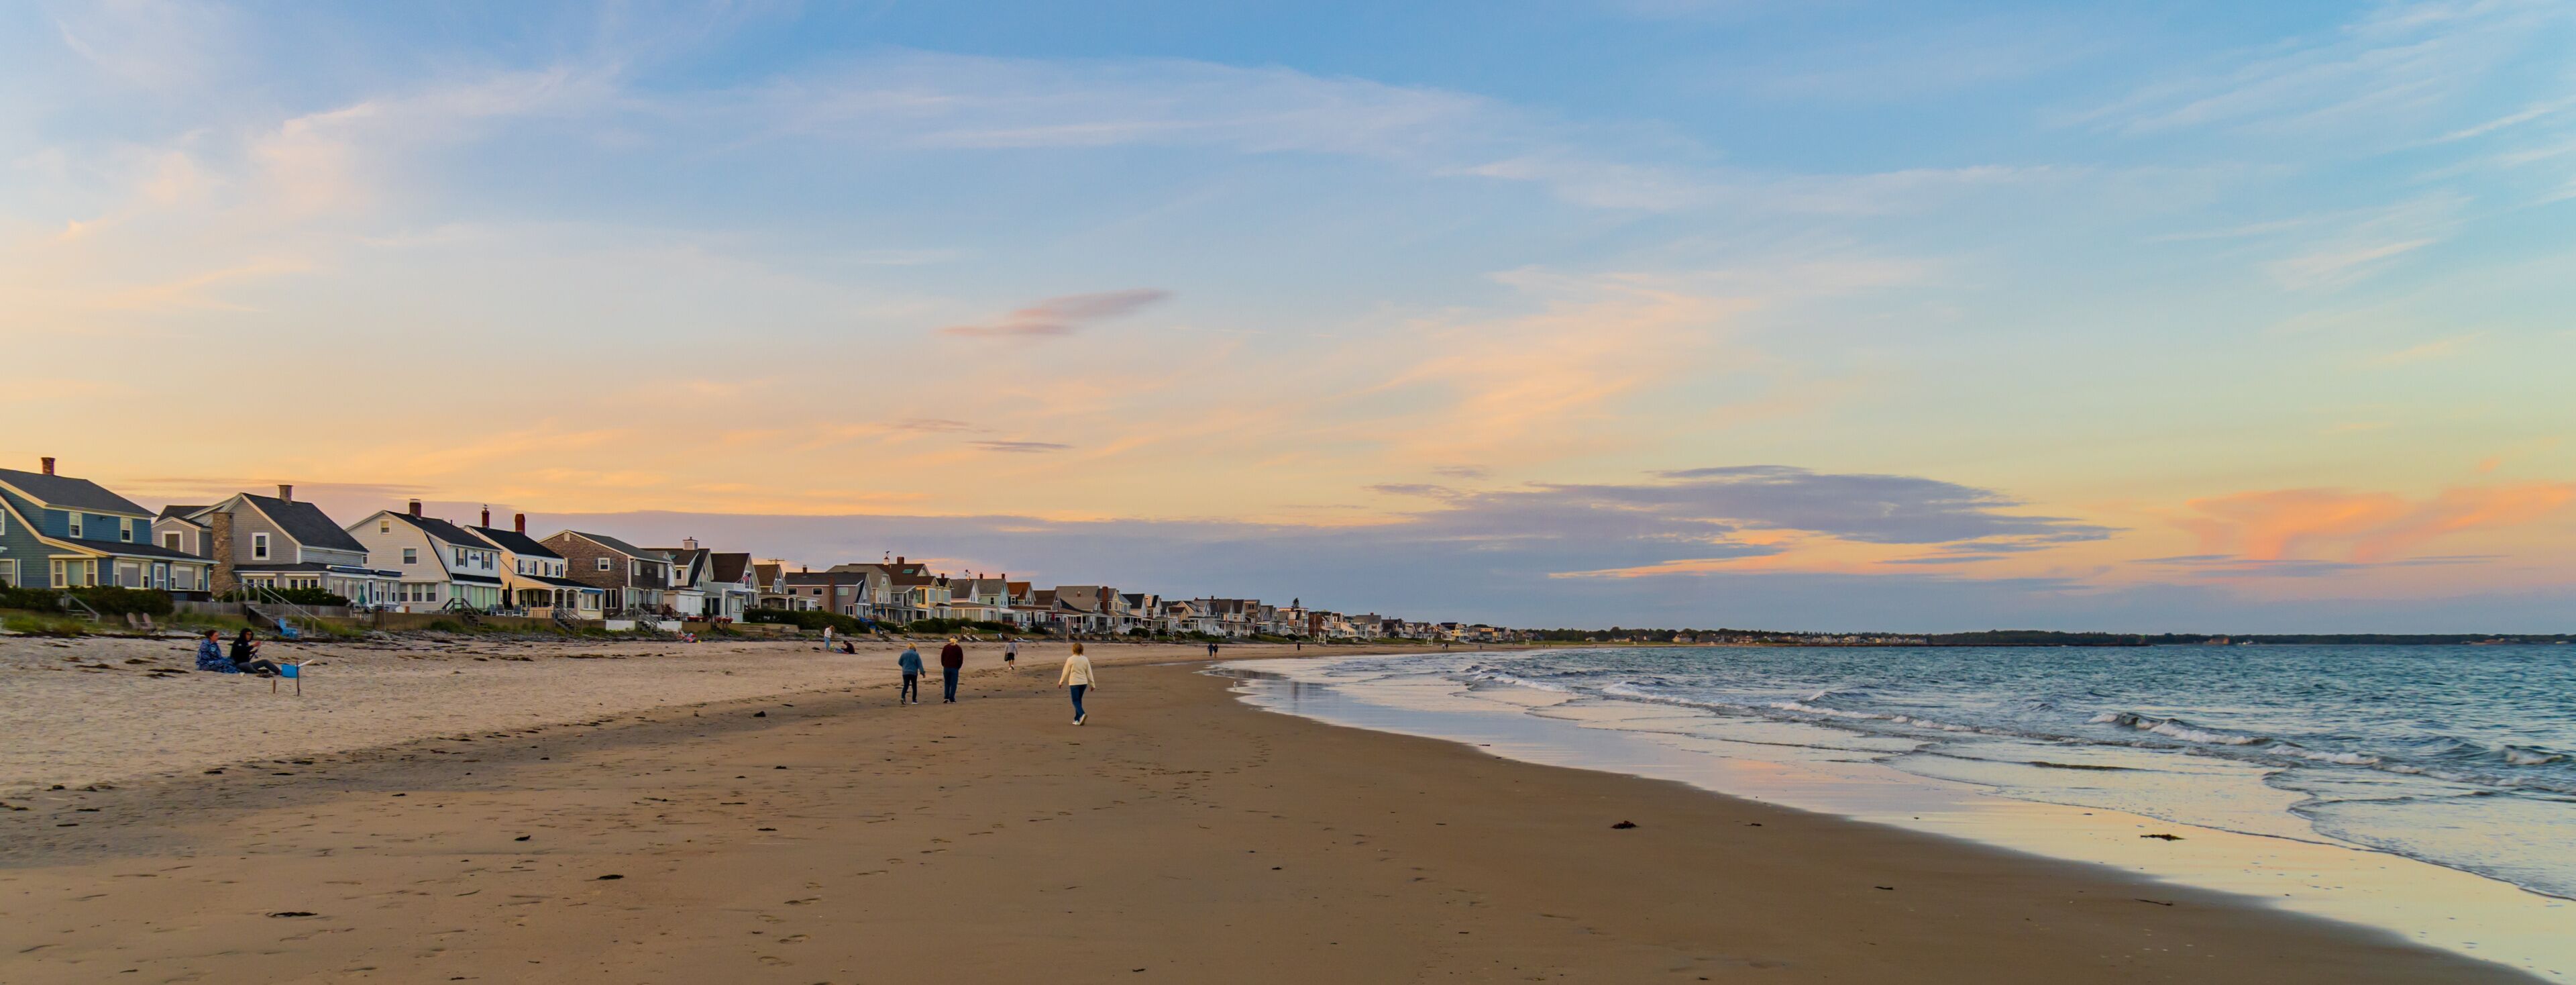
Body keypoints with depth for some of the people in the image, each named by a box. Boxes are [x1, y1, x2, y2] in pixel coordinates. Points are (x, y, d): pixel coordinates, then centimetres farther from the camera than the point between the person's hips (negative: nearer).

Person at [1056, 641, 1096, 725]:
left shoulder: (1070, 659, -9)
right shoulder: (1085, 659, 1)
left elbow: (1066, 672, -2)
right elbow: (1089, 673, 3)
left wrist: (1061, 682, 12)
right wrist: (1092, 684, 9)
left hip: (1074, 683, -4)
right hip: (1084, 683, 4)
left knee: (1076, 701, 0)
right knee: (1079, 700, 16)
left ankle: (1082, 714, -26)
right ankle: (1077, 719, 18)